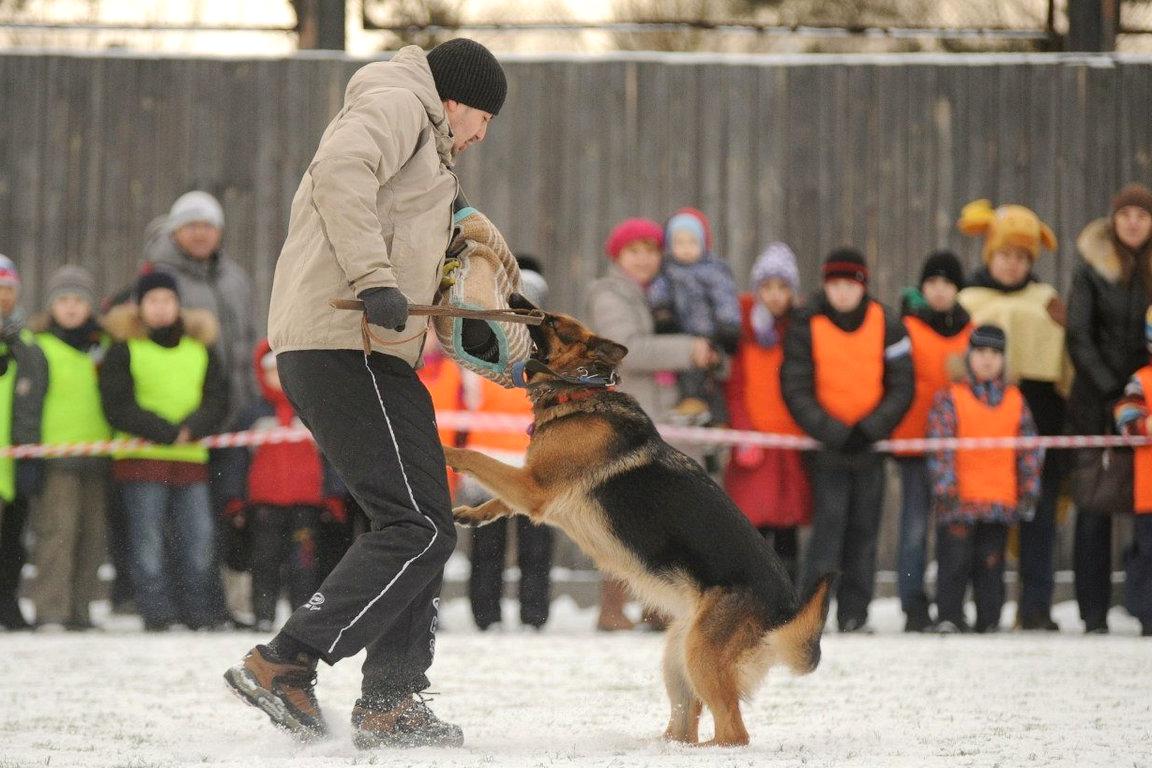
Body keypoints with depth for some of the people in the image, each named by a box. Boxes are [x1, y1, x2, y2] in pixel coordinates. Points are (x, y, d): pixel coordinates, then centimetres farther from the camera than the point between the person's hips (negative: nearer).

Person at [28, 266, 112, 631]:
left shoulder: (105, 345, 15)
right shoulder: (40, 346, 1)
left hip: (98, 448, 5)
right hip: (56, 452, -5)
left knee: (92, 533, 5)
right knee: (56, 529, -13)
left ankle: (80, 609, 11)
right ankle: (50, 611, -14)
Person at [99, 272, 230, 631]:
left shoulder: (200, 347, 16)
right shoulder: (124, 349, 3)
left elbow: (218, 400, 9)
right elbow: (119, 408, -6)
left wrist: (192, 428, -13)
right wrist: (168, 433, -16)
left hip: (191, 457, 4)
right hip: (141, 457, -4)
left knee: (199, 536, -1)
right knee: (149, 539, -6)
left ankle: (197, 611, 7)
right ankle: (156, 612, -4)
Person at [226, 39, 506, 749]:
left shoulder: (420, 139, 30)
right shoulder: (397, 104, -2)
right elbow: (340, 172, -22)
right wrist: (375, 280, -29)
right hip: (348, 345, -11)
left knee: (421, 524, 12)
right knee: (420, 527, -14)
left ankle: (390, 703, 13)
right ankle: (285, 664, -16)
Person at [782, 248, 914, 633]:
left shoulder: (887, 326, 1)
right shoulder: (806, 327, -4)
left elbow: (901, 387, 2)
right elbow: (795, 390, -5)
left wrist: (869, 430, -10)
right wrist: (835, 433, -13)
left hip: (871, 443, 2)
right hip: (826, 443, -2)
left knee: (864, 529, 4)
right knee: (829, 522, -13)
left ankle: (854, 613, 9)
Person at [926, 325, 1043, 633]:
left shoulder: (1015, 400, 11)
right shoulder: (949, 398, 0)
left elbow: (1030, 449, 13)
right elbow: (940, 447, -6)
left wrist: (1028, 492, 8)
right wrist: (945, 489, -14)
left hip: (1000, 501, 3)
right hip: (960, 501, -3)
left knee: (991, 563, 7)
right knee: (955, 560, -4)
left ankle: (989, 620, 12)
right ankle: (949, 617, 1)